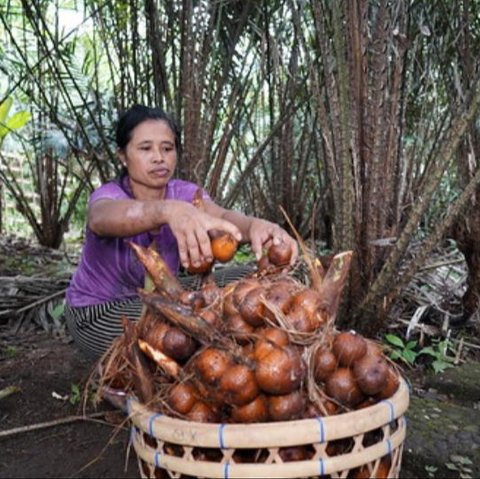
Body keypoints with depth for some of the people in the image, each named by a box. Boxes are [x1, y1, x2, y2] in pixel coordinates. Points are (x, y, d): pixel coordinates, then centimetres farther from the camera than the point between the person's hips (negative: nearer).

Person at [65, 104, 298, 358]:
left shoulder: (184, 193, -14)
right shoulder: (108, 195, -24)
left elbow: (222, 215, -36)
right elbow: (103, 217, -51)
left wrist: (255, 224, -61)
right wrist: (169, 210, -72)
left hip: (152, 300, 5)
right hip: (97, 312, -5)